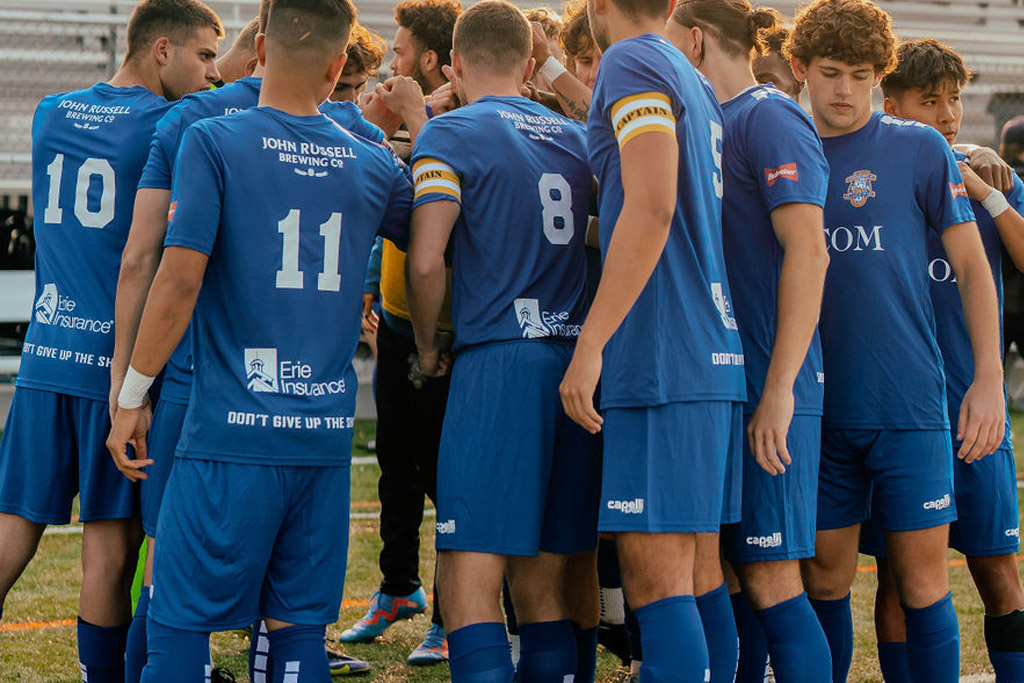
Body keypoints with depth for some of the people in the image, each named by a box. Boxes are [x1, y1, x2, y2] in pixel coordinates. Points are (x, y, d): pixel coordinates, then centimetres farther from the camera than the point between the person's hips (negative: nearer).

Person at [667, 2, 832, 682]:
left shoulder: (769, 117, -9)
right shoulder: (707, 127, 18)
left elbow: (808, 253, -18)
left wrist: (779, 389, -22)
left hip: (765, 391, -9)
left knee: (770, 578, -10)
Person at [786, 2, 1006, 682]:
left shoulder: (920, 149, 2)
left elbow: (972, 265, 3)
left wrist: (989, 379, -5)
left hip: (910, 402, -3)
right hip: (819, 408, 3)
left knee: (922, 578, -2)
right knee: (825, 577, 6)